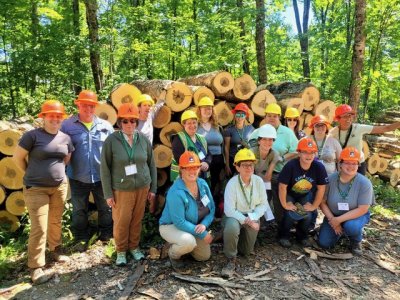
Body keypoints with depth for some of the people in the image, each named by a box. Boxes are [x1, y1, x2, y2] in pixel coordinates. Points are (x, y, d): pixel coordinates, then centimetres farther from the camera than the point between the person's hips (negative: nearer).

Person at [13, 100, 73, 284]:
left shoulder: (65, 138, 4)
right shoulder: (32, 135, -11)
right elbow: (17, 158, -4)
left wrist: (56, 172, 13)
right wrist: (32, 174, 5)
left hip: (60, 186, 5)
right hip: (36, 189, -4)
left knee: (55, 222, 16)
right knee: (39, 227, -4)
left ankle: (55, 250, 38)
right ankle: (36, 268, 9)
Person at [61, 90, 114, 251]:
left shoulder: (105, 126, -1)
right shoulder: (67, 125, -5)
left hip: (102, 176, 1)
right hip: (78, 177, -1)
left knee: (105, 208, 15)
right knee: (79, 210, 15)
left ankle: (106, 234, 34)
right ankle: (81, 238, 33)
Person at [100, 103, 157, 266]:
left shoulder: (143, 139, -1)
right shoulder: (111, 140, -9)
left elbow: (151, 164, 6)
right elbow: (105, 168, -6)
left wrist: (153, 188, 7)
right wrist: (108, 193, -6)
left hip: (142, 187, 2)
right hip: (121, 189, -2)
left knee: (137, 220, 11)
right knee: (121, 221, 5)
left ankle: (134, 247, 33)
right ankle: (121, 250, 28)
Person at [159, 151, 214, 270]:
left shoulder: (203, 184, -10)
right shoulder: (176, 192, -32)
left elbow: (212, 208, -2)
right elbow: (179, 222, -30)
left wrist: (204, 225, -21)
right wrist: (203, 234, -27)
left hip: (195, 227, 7)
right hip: (171, 226, -7)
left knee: (205, 256, 11)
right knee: (189, 242, -36)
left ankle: (180, 245, 33)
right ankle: (173, 254, -1)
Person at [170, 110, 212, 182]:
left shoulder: (201, 138, 15)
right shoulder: (178, 139, -6)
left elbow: (209, 155, 13)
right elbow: (179, 158, -17)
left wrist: (206, 163, -11)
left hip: (203, 177, 7)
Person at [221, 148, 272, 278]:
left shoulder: (258, 181, -13)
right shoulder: (232, 183, -24)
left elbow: (263, 204, -5)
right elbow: (229, 210, -23)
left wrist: (251, 218, -19)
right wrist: (246, 221, -25)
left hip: (252, 217, 4)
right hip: (235, 216, -4)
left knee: (246, 252, 9)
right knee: (232, 227, -39)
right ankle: (231, 260, -15)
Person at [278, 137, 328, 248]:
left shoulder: (319, 167, -21)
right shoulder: (290, 166, -30)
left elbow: (321, 189, -11)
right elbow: (282, 186, -23)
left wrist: (314, 206, -8)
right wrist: (285, 204, -16)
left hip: (306, 196, 3)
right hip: (290, 195, -3)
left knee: (308, 215, -18)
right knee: (291, 214, -23)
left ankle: (302, 236, 15)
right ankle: (284, 235, 7)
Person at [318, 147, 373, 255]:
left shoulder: (364, 183, -21)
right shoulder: (330, 179, -17)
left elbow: (362, 209, -22)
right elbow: (322, 202, -10)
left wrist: (339, 220, -25)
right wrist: (332, 220, -19)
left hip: (356, 215, -2)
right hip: (333, 215, 2)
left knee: (351, 226, -36)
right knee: (324, 243, -7)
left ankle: (356, 242, 1)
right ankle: (341, 231, 25)